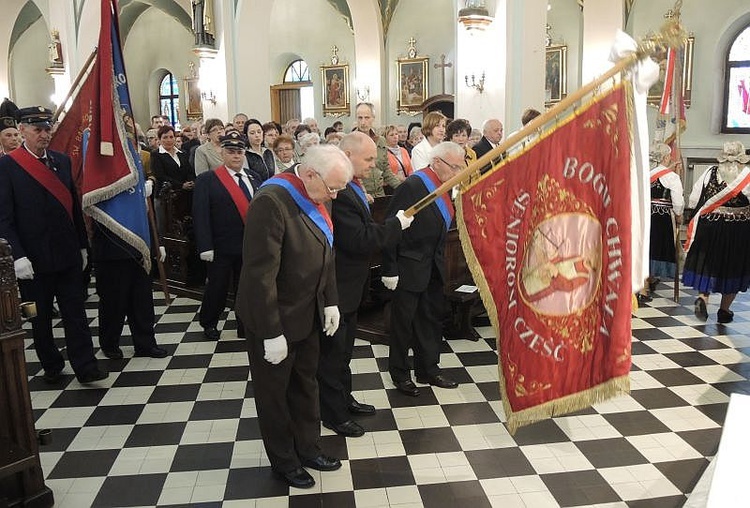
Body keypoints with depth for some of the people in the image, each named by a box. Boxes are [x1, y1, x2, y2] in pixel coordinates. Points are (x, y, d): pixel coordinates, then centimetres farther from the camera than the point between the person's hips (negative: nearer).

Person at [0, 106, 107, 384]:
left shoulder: (62, 160, 8)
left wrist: (82, 245, 10)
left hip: (68, 254, 3)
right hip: (33, 259, -3)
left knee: (75, 312, 4)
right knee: (40, 316, 12)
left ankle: (85, 366, 9)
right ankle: (51, 366, 27)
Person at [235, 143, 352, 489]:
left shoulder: (314, 198, -1)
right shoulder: (271, 202, -28)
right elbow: (260, 272, -28)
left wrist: (330, 302, 6)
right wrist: (271, 333, -25)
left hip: (308, 312, 8)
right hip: (275, 317, -8)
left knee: (306, 383, 21)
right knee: (275, 391, 13)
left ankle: (308, 447, 40)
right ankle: (283, 461, 32)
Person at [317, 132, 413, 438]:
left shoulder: (350, 188, 6)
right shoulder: (339, 192, -27)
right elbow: (360, 240, -29)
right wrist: (397, 224, -19)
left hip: (348, 285, 10)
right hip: (337, 287, -10)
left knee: (344, 348, 23)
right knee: (333, 352, 7)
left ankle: (343, 399, 40)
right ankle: (333, 414, 24)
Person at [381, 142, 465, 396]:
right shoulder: (412, 186, -19)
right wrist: (390, 270, -20)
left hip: (433, 267, 8)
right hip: (409, 268, -8)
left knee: (432, 318, 17)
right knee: (403, 321, 7)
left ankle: (428, 369, 33)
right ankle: (400, 373, 24)